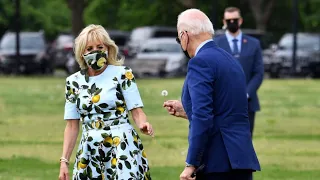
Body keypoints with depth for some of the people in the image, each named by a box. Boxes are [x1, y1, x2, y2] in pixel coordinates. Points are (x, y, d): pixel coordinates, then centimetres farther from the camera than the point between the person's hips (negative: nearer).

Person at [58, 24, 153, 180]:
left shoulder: (122, 74, 1)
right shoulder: (73, 82, 9)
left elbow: (137, 111, -3)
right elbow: (72, 126, 10)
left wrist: (143, 125, -26)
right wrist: (64, 161, 3)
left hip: (122, 146, -3)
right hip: (90, 152, 3)